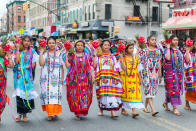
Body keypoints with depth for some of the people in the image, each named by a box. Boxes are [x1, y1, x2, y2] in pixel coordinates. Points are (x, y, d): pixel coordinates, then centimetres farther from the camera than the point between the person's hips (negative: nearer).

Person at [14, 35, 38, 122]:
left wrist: (23, 67, -9)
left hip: (28, 75, 0)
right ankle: (19, 113, 4)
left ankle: (25, 113, 9)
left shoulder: (32, 51, 7)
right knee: (19, 93, -7)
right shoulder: (18, 51, 7)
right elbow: (16, 61, -9)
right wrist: (18, 49, -7)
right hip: (19, 75, 0)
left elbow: (32, 65, 2)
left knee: (27, 93, -2)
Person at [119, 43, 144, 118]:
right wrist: (121, 58, -15)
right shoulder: (123, 58, 0)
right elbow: (123, 68, -12)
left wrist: (139, 78, 7)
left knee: (134, 93, -8)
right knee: (124, 93, 4)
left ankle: (133, 111, -15)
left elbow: (136, 68, 13)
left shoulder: (135, 58, 11)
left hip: (134, 78, 3)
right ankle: (123, 109, 20)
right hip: (125, 78, -2)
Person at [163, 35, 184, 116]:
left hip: (178, 72, 7)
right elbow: (168, 58, -25)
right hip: (170, 72, -7)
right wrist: (168, 48, -15)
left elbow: (181, 61, 19)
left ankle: (165, 103, 29)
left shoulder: (178, 50, 15)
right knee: (173, 88, -9)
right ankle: (174, 107, -7)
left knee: (177, 87, 10)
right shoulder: (168, 50, -4)